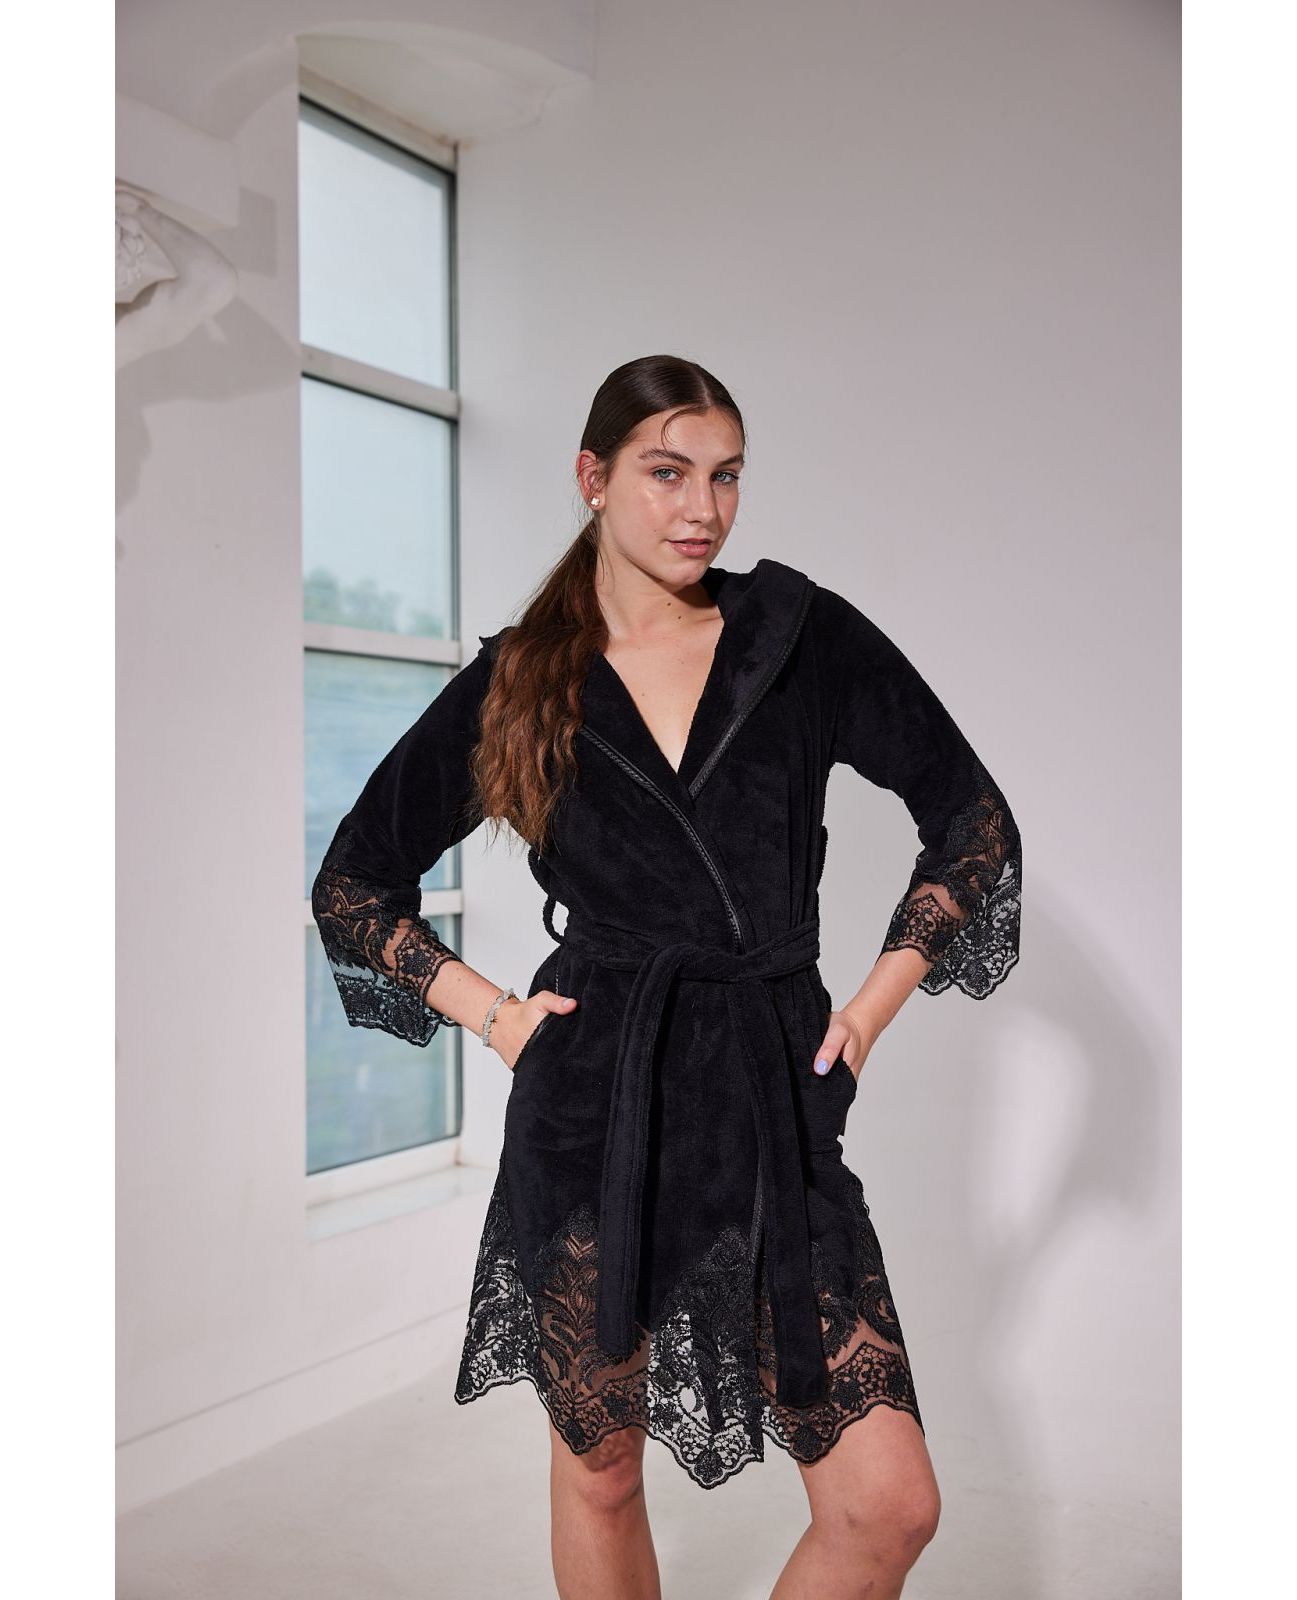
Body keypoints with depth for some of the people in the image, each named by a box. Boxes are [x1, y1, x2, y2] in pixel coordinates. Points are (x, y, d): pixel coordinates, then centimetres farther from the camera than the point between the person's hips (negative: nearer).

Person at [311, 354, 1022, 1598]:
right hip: (593, 1104, 0)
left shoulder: (800, 633, 4)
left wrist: (877, 1002, 4)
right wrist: (490, 1013, 2)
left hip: (775, 1103, 1)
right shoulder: (517, 681, 4)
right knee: (599, 1464, 13)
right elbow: (351, 886, 12)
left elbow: (971, 815, 9)